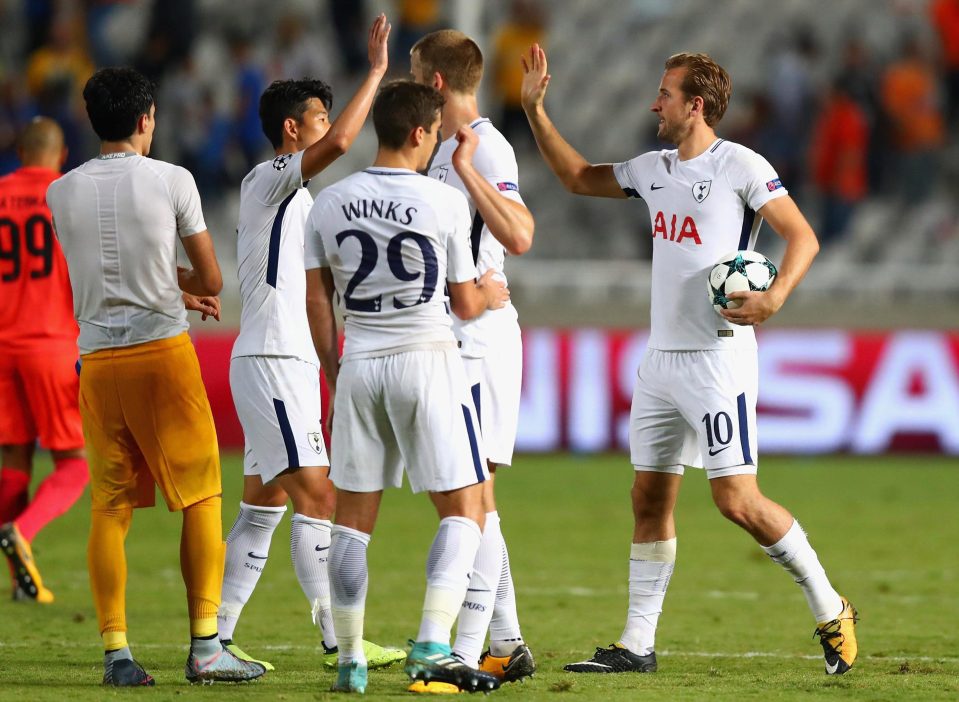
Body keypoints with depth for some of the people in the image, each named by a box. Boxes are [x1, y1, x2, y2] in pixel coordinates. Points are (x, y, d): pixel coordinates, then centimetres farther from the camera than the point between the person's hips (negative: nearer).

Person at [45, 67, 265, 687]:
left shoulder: (62, 193, 7)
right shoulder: (172, 181, -2)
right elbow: (210, 278, 4)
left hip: (98, 358, 3)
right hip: (163, 351, -3)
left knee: (109, 507, 5)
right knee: (202, 497, 4)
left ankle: (117, 652, 1)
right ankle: (205, 646, 0)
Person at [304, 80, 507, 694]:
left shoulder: (330, 203, 3)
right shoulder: (446, 202, -7)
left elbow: (317, 301, 7)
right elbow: (464, 304, 1)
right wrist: (491, 295, 24)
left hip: (359, 366, 4)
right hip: (427, 361, -4)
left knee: (354, 517, 10)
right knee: (464, 509, 1)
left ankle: (350, 659, 9)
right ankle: (433, 644, -14)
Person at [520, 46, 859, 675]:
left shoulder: (740, 167, -9)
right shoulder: (653, 169, 13)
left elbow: (803, 238, -12)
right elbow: (579, 177, 27)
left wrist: (774, 298, -28)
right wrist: (535, 111, 19)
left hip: (718, 359, -8)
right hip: (661, 359, 8)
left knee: (738, 500, -12)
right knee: (650, 499, 6)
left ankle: (831, 610, 3)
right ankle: (638, 643, 10)